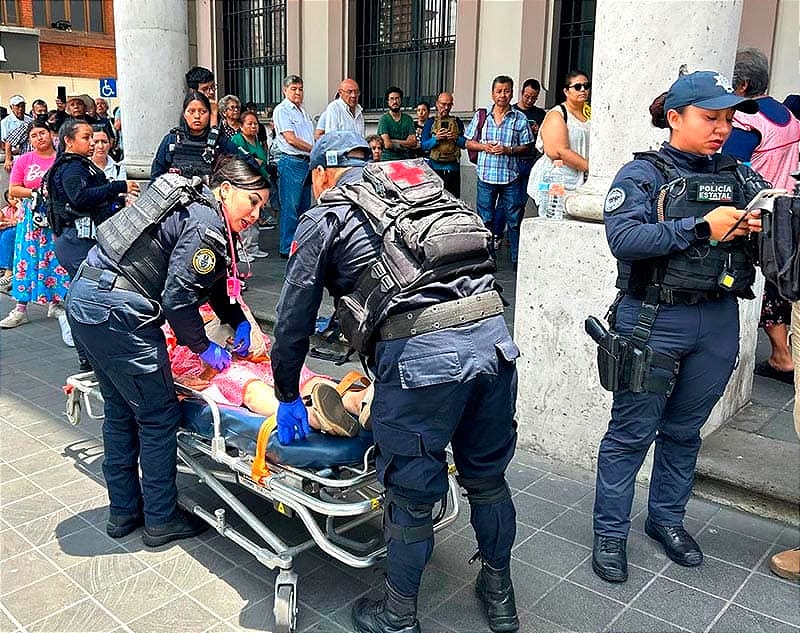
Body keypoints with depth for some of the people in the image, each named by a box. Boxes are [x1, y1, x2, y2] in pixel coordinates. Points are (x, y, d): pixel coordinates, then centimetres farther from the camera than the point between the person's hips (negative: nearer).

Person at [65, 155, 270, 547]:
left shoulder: (198, 212, 16)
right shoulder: (205, 225, -15)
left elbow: (217, 285, 24)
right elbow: (178, 298, -19)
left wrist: (241, 324, 13)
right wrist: (204, 348, -6)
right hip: (117, 312, -10)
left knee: (121, 411, 19)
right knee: (159, 415, 2)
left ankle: (123, 512, 32)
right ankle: (161, 520, 15)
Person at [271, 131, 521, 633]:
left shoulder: (326, 217, 12)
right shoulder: (424, 182, 26)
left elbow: (294, 318, 13)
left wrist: (288, 396, 25)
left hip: (419, 356, -5)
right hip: (493, 335, 6)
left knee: (412, 494, 12)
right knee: (487, 475, 23)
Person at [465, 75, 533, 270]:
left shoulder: (519, 118, 3)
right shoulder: (481, 116, 7)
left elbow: (525, 146, 4)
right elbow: (469, 143, 11)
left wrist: (508, 150, -13)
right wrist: (484, 147, -8)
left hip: (510, 176, -1)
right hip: (486, 175, 1)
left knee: (514, 220, 2)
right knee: (485, 219, 7)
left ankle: (517, 260, 12)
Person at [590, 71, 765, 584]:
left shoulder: (742, 178, 11)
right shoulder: (644, 174, -5)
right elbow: (624, 238, -21)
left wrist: (763, 226, -12)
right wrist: (703, 226, -23)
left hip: (718, 322, 5)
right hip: (655, 320, -5)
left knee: (684, 430, 17)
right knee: (632, 432, 4)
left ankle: (667, 518, 35)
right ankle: (611, 533, 18)